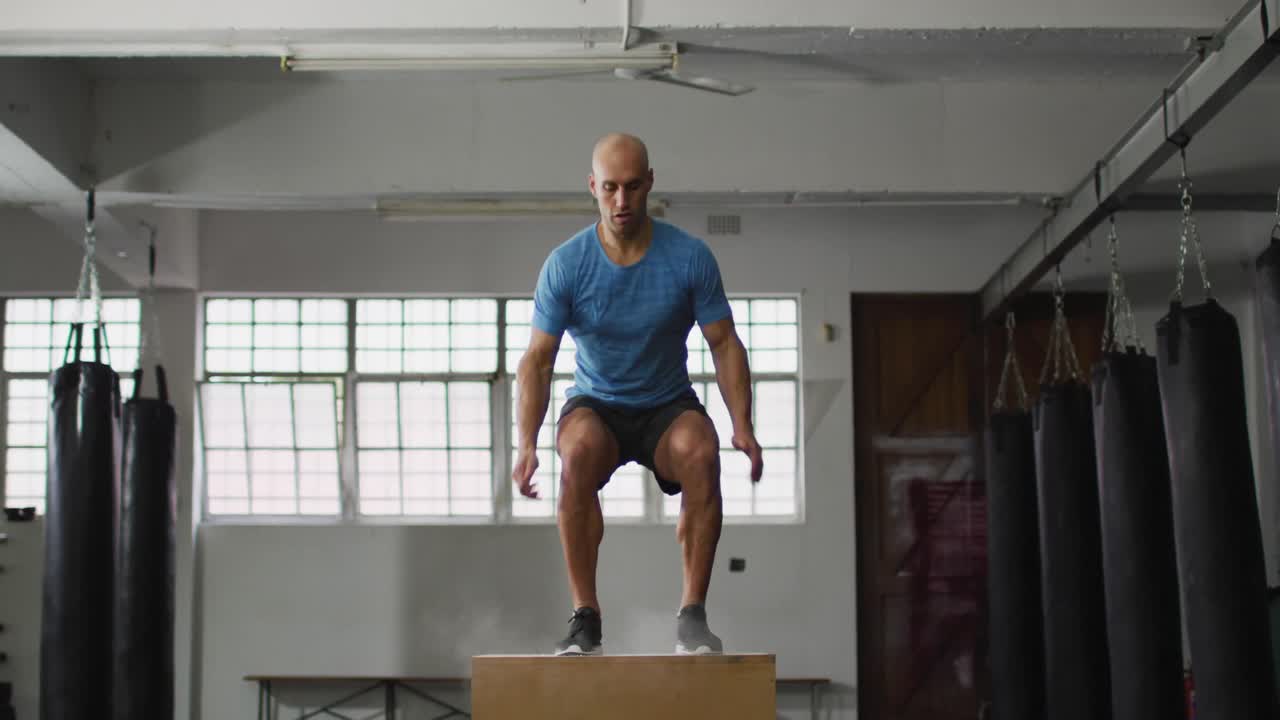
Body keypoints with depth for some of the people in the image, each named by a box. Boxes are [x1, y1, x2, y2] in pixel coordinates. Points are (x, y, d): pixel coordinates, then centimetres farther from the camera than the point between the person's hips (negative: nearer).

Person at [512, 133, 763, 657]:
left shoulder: (690, 257, -12)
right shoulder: (565, 265, -13)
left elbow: (725, 345, -7)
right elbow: (538, 359, -13)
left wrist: (743, 427, -20)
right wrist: (526, 444, -26)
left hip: (668, 406, 0)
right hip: (596, 404, 0)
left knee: (701, 454, -34)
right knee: (579, 453, -36)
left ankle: (693, 615, -24)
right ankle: (585, 617, -27)